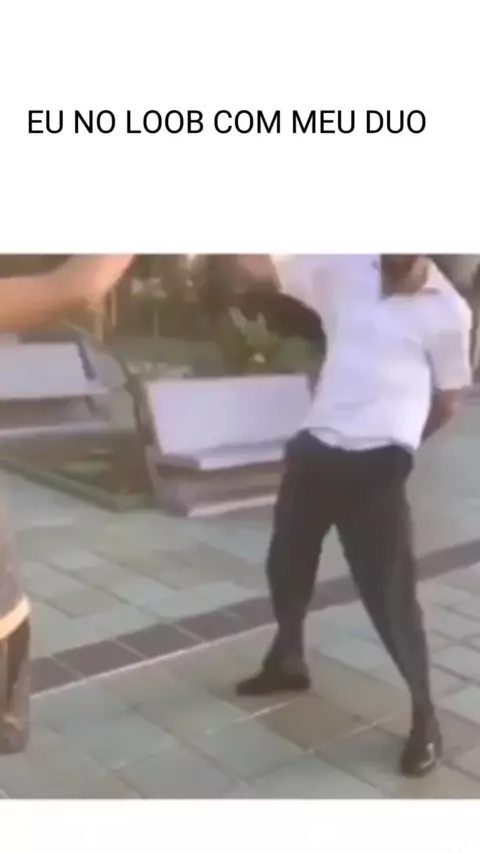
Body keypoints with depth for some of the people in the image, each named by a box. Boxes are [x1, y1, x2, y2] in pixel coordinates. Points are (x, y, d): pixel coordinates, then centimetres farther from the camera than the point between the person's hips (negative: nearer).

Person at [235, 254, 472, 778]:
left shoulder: (448, 311, -2)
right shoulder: (344, 269, 5)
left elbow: (449, 400, 7)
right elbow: (261, 266, 3)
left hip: (376, 466, -5)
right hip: (315, 448, 5)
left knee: (389, 592, -4)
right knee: (286, 561, 19)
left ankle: (424, 714, 17)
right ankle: (287, 661, 45)